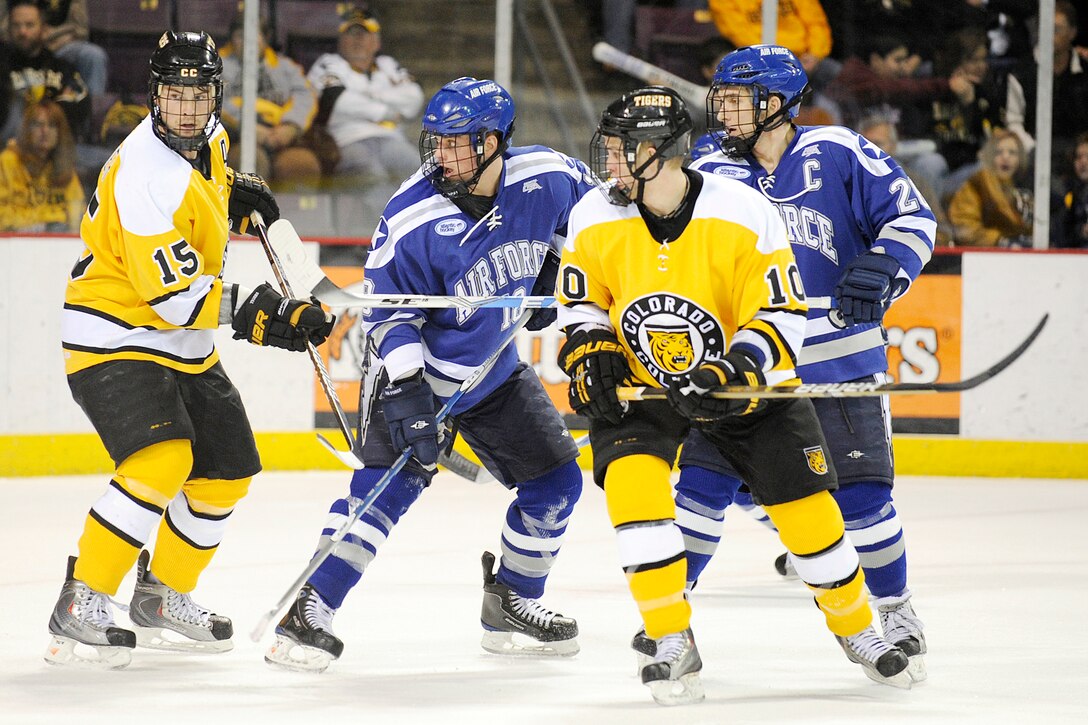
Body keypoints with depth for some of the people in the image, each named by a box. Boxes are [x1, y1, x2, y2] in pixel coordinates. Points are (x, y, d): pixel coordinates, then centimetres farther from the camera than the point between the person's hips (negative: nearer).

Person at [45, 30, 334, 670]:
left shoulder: (208, 138, 0)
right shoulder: (148, 177, -28)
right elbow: (174, 295, -30)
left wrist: (236, 190, 12)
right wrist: (262, 315, -31)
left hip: (183, 345, 10)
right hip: (115, 336, -10)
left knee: (229, 469, 13)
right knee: (162, 460, -28)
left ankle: (163, 597, 30)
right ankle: (81, 606, -23)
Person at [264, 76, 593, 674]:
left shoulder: (545, 178, -15)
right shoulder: (411, 218, -25)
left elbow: (581, 207, 9)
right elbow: (390, 311, -20)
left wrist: (551, 273, 2)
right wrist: (404, 390, -29)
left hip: (497, 369, 5)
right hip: (420, 368, -5)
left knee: (557, 480, 6)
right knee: (389, 481, -21)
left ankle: (511, 606, 24)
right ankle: (310, 614, -21)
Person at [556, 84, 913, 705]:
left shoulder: (743, 214, -22)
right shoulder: (595, 219, -12)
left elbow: (781, 312, -18)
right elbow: (581, 300, 3)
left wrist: (733, 372, -32)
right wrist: (592, 353, -16)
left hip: (744, 380, -1)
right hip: (639, 384, 1)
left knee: (806, 504, -1)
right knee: (631, 483, -25)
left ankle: (855, 625, 26)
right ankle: (673, 644, -15)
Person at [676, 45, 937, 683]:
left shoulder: (838, 154, -4)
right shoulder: (710, 177, 5)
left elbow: (912, 217, -3)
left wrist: (880, 269, -20)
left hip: (839, 360, -2)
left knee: (861, 494, -4)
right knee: (705, 480, -6)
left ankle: (897, 609, 16)